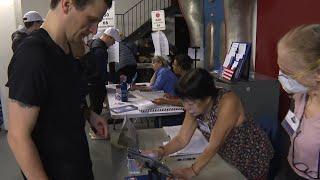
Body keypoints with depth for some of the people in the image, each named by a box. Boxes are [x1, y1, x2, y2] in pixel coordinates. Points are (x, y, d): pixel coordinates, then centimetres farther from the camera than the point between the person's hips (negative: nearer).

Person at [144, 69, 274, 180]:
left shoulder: (227, 102, -33)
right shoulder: (195, 106, -14)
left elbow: (214, 145, -36)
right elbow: (182, 139, -14)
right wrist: (161, 152, -30)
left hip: (253, 158, -5)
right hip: (229, 159, 6)